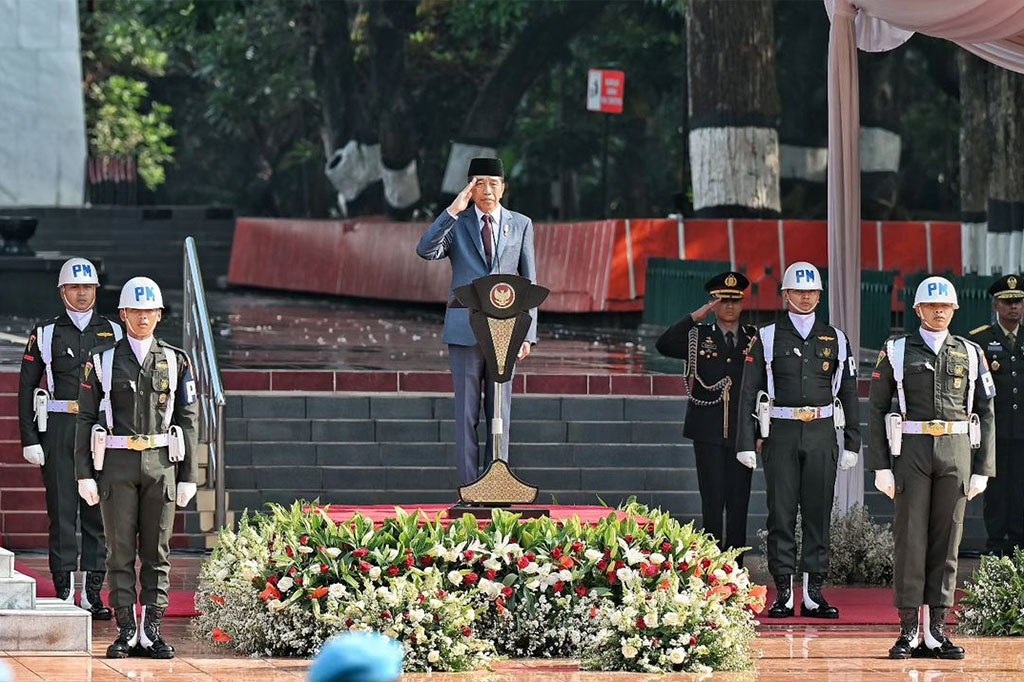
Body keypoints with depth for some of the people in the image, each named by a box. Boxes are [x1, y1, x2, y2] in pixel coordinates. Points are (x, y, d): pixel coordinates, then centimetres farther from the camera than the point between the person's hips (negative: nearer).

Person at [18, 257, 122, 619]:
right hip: (58, 429, -1)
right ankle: (64, 592, 2)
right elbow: (26, 388, 4)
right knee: (62, 510, -2)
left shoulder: (113, 332, 9)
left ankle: (93, 594, 8)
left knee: (98, 510, 2)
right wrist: (29, 440, -3)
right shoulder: (45, 333, 5)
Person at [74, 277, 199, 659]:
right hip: (116, 465, -1)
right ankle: (126, 632, 4)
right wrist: (84, 475, -4)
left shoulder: (176, 362, 6)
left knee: (157, 552, 2)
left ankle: (151, 633, 6)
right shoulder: (102, 361, 3)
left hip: (161, 463, 1)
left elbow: (186, 421, 6)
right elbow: (86, 420, 3)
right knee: (120, 551, 0)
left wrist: (188, 477, 2)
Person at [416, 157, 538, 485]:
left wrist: (527, 332, 1)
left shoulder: (521, 225, 8)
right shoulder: (456, 223, 5)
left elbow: (529, 283, 8)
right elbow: (426, 250, -14)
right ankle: (469, 491, 0)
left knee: (500, 411, 1)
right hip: (464, 326, -1)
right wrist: (453, 211, -20)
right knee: (466, 411, -2)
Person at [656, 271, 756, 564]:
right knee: (713, 501, -4)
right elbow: (664, 345, -11)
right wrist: (696, 316, -14)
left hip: (741, 431, 2)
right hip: (708, 432, -2)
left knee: (739, 502, 2)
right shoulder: (698, 336, 6)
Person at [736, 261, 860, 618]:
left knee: (819, 513, 2)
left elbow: (849, 394, 11)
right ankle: (784, 593, 4)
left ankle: (813, 592, 6)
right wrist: (747, 443, -4)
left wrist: (852, 443, 5)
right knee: (781, 514, -1)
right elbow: (749, 393, 2)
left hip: (821, 434, 2)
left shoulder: (836, 340, 9)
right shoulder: (767, 339, 4)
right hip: (781, 433, -1)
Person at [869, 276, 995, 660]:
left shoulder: (971, 355, 9)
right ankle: (908, 631, 0)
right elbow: (877, 409, 3)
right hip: (911, 451, -2)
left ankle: (936, 632, 5)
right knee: (910, 538, -4)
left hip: (956, 453, 2)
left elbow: (985, 413, 9)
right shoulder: (896, 352, 4)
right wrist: (880, 466, -4)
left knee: (946, 540, 2)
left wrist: (982, 469, 2)